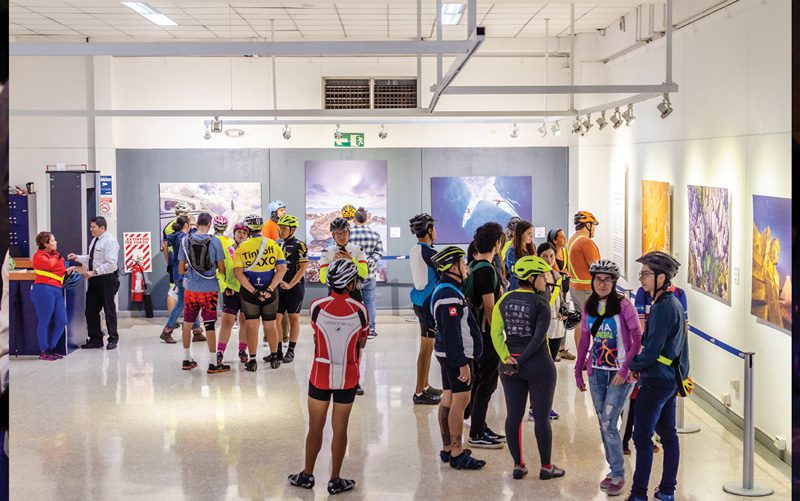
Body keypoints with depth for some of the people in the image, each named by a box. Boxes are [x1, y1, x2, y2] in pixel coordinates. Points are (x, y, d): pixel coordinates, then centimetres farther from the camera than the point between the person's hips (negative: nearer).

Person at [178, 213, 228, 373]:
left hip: (190, 289, 2)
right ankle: (213, 363, 2)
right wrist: (218, 270, 16)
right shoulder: (214, 241, -8)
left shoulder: (185, 241, -2)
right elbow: (222, 269, -6)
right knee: (210, 325, 1)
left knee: (187, 323, 16)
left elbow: (181, 269, 1)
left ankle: (187, 359, 24)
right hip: (210, 289, -2)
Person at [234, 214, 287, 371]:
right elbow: (282, 269, -8)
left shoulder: (242, 248, -6)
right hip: (270, 290, 1)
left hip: (248, 292, -1)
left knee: (252, 326, 6)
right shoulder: (273, 245, -2)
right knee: (270, 325, 14)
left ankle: (252, 361, 8)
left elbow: (237, 272, -13)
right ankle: (274, 358, 24)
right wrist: (270, 289, -11)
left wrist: (253, 291, -15)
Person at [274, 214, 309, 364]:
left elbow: (303, 267, -10)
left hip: (295, 287, -5)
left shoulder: (299, 245, -7)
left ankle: (291, 351, 10)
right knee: (276, 318, 0)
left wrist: (290, 285, -15)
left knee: (294, 318, 3)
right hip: (279, 287, 6)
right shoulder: (279, 245, 12)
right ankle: (278, 351, 6)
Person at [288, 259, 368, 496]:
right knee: (340, 429, 9)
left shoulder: (317, 306, -13)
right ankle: (335, 481, 16)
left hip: (321, 376, 0)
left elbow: (316, 333, 3)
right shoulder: (359, 310, -12)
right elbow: (362, 343, 0)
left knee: (315, 427, 13)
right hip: (347, 378, 0)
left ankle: (307, 476, 25)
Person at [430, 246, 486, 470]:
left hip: (447, 353, 11)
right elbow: (452, 333, -24)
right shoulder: (450, 295, -21)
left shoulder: (443, 289, 14)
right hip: (456, 355, -11)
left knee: (448, 399, 14)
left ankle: (447, 449, 22)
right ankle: (457, 455, -6)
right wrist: (463, 363, -24)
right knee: (460, 400, -8)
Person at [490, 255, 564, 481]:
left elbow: (496, 333, -3)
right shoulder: (540, 302, -12)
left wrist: (507, 358, -7)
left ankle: (518, 465, 17)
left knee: (514, 415, 11)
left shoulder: (505, 300, 3)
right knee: (541, 417, 6)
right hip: (538, 365, -5)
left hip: (510, 365, 5)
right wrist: (521, 362, -15)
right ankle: (546, 467, 15)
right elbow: (538, 338, -18)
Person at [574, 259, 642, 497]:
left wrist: (626, 369, -18)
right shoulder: (589, 306, 5)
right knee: (603, 424, 10)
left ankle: (618, 475, 3)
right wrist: (578, 370, 12)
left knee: (609, 424, -9)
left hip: (619, 373, -5)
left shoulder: (623, 305, -11)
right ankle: (614, 469, 23)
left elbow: (638, 339, -12)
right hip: (596, 372, 5)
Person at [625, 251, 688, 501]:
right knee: (667, 434, 15)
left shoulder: (663, 308, -20)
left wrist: (634, 365, -6)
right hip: (671, 379, 10)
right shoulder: (673, 303, 11)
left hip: (656, 381, -10)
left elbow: (652, 352, -22)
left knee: (642, 437, -5)